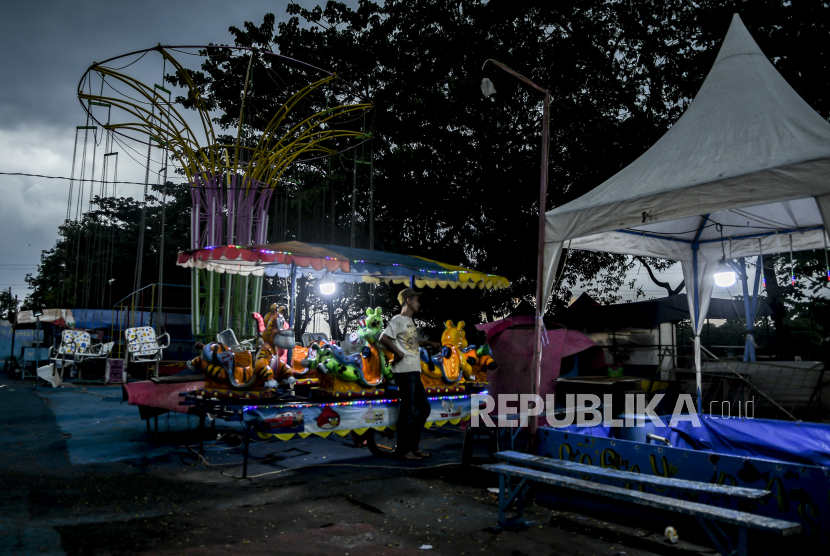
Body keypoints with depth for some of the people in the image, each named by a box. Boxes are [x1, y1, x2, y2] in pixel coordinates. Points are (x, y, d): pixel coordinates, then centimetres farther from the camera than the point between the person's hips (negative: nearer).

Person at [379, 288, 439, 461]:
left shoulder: (410, 322, 20)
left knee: (424, 408, 12)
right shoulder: (398, 320, -8)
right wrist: (399, 353, -15)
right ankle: (403, 450, 4)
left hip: (414, 371, 10)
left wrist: (428, 343, 28)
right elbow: (383, 338, -19)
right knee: (408, 410, -5)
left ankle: (414, 446, 20)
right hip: (404, 371, -10)